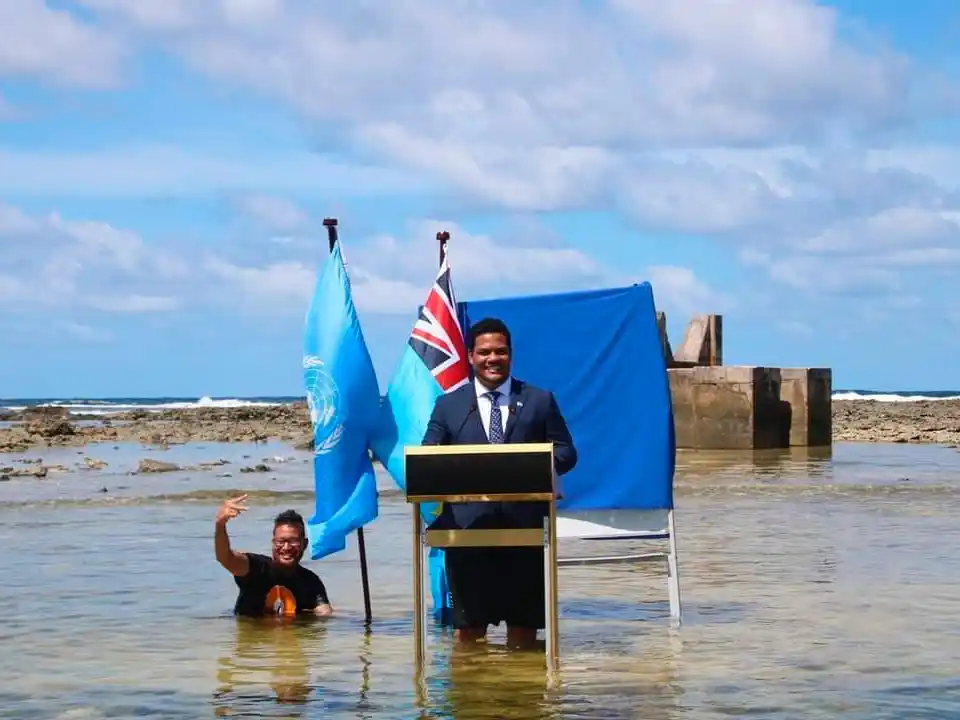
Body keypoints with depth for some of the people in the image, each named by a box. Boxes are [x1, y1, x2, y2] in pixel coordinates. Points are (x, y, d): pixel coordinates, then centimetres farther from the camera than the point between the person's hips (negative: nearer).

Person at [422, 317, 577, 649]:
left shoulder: (540, 401, 13)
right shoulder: (448, 406, 13)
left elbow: (565, 453, 9)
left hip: (523, 522, 0)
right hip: (467, 522, 0)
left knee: (524, 621, 5)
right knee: (467, 628, 1)